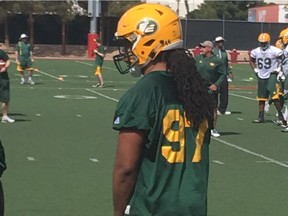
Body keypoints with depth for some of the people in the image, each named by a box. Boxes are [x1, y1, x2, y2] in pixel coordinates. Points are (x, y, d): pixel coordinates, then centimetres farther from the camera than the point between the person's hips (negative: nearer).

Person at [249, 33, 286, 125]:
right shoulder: (255, 52, 3)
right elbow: (252, 60, 21)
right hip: (261, 76, 5)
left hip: (272, 75, -5)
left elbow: (283, 58, -3)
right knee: (261, 98, 11)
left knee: (275, 96, -16)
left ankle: (280, 115, -9)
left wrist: (279, 69, -6)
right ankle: (261, 117, 19)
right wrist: (255, 70, 10)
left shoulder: (274, 51, -12)